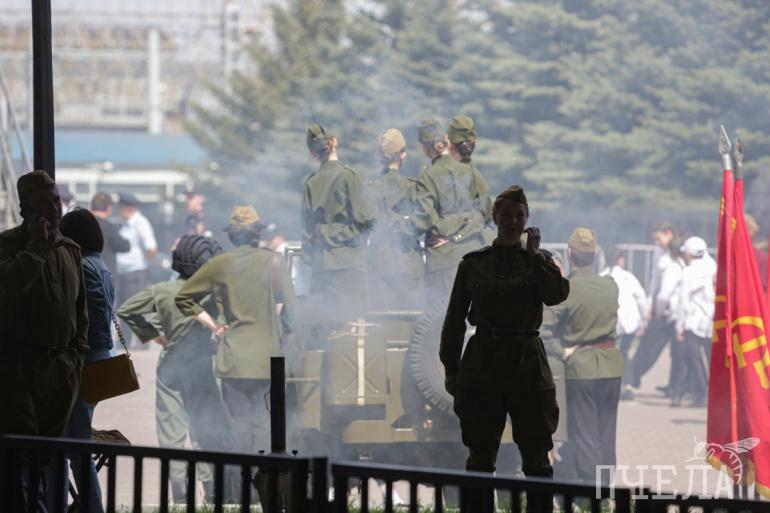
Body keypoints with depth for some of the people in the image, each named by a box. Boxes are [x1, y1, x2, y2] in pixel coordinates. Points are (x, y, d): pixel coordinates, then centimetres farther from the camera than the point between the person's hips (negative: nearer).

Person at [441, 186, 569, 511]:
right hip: (482, 363, 0)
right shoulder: (473, 263, 7)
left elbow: (557, 294, -14)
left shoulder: (538, 260, 7)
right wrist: (451, 370, 4)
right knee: (480, 456, 3)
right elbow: (454, 321, 8)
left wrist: (534, 255, -10)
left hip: (527, 363, 0)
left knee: (536, 454, 1)